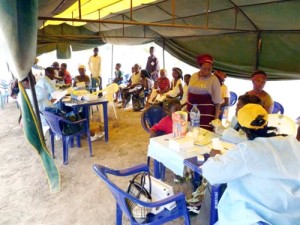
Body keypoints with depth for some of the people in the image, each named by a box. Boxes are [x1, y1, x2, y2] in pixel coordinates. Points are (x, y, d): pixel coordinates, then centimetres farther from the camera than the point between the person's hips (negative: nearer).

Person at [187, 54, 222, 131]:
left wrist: (216, 116, -7)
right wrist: (187, 106, 21)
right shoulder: (194, 76, 6)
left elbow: (217, 100, -6)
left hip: (206, 111, -4)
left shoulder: (214, 79, -7)